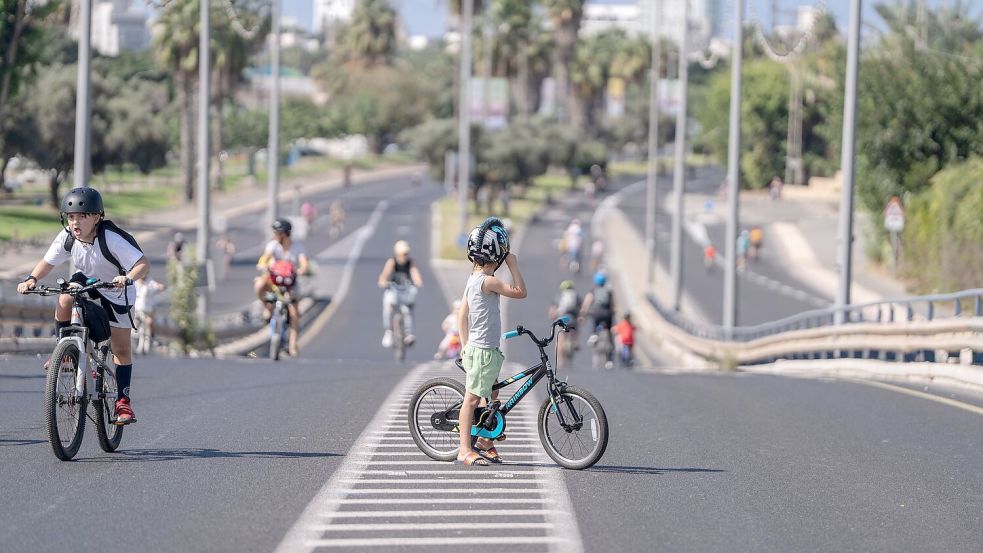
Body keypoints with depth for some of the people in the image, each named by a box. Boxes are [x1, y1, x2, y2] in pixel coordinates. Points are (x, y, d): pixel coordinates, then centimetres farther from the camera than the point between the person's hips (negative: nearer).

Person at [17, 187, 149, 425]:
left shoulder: (112, 239, -34)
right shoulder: (67, 238, -22)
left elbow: (143, 264, -37)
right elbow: (48, 261, -10)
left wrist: (127, 278, -56)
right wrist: (32, 279, -29)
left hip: (115, 291, -3)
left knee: (121, 348, -2)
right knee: (64, 300, -29)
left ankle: (123, 401, 10)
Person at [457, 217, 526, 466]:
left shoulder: (473, 280, 11)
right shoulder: (488, 281, -18)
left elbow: (462, 316, 15)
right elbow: (520, 292, -19)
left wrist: (466, 346, 20)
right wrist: (513, 265, -12)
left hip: (476, 347, 10)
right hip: (483, 350, -10)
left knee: (491, 396, 18)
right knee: (472, 398, -7)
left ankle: (484, 442, 27)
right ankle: (465, 450, -6)